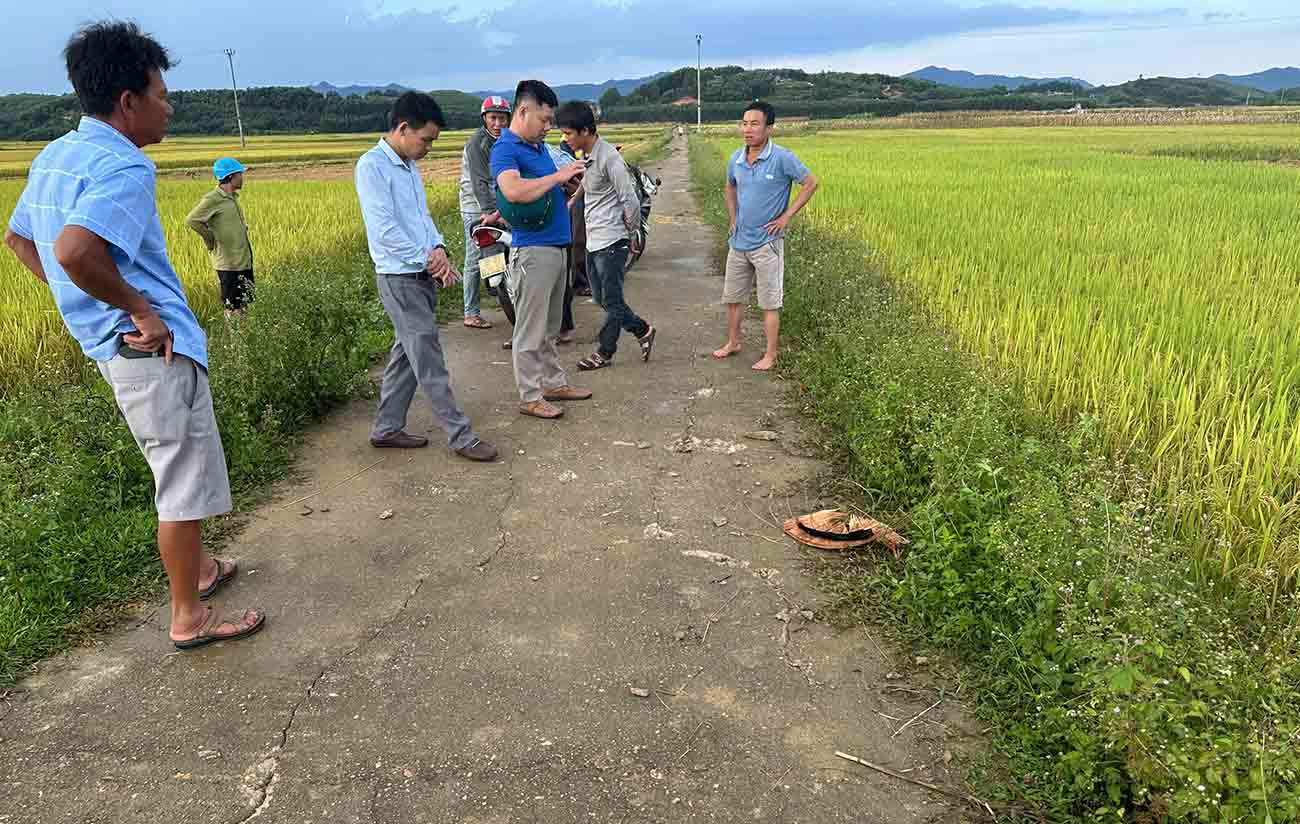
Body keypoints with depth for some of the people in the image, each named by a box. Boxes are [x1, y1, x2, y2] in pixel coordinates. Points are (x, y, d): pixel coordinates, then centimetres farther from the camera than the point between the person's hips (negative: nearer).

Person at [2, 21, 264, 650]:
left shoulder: (54, 157, 12)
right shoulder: (124, 166, -19)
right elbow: (75, 250, -34)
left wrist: (80, 300, 18)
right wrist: (140, 309, -21)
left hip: (111, 344, 10)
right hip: (152, 348, -10)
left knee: (179, 470, 24)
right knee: (186, 480, 1)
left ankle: (198, 568, 41)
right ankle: (189, 618, 14)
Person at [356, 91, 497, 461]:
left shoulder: (410, 166, 14)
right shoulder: (372, 166, -13)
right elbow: (384, 228, -18)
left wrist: (438, 248, -3)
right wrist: (427, 259, -13)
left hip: (423, 276, 9)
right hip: (399, 279, -9)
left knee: (406, 353, 14)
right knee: (428, 358, -4)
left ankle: (387, 428, 24)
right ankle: (460, 435, 1)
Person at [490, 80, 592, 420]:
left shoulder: (540, 146, 15)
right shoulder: (505, 149, -13)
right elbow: (513, 190, -32)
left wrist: (570, 178, 6)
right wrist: (557, 176, -22)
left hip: (557, 247, 9)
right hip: (533, 251, -9)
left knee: (550, 327, 18)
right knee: (530, 330, 0)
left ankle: (554, 383, 30)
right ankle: (529, 397, 8)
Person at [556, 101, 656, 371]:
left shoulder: (609, 158, -17)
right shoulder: (588, 157, 11)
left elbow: (630, 201, -17)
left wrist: (630, 233, -6)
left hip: (611, 242, -10)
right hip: (593, 241, 10)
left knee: (611, 300, 1)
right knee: (602, 298, 13)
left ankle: (605, 352, 14)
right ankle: (643, 331, 25)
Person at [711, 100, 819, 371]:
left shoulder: (782, 158, -14)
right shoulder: (736, 159, 3)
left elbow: (810, 184, -8)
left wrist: (786, 217, -10)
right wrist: (733, 219, 12)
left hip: (767, 243, -6)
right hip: (738, 242, 6)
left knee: (769, 303, 2)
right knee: (732, 298, 16)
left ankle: (771, 355, 13)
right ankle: (733, 342, 35)